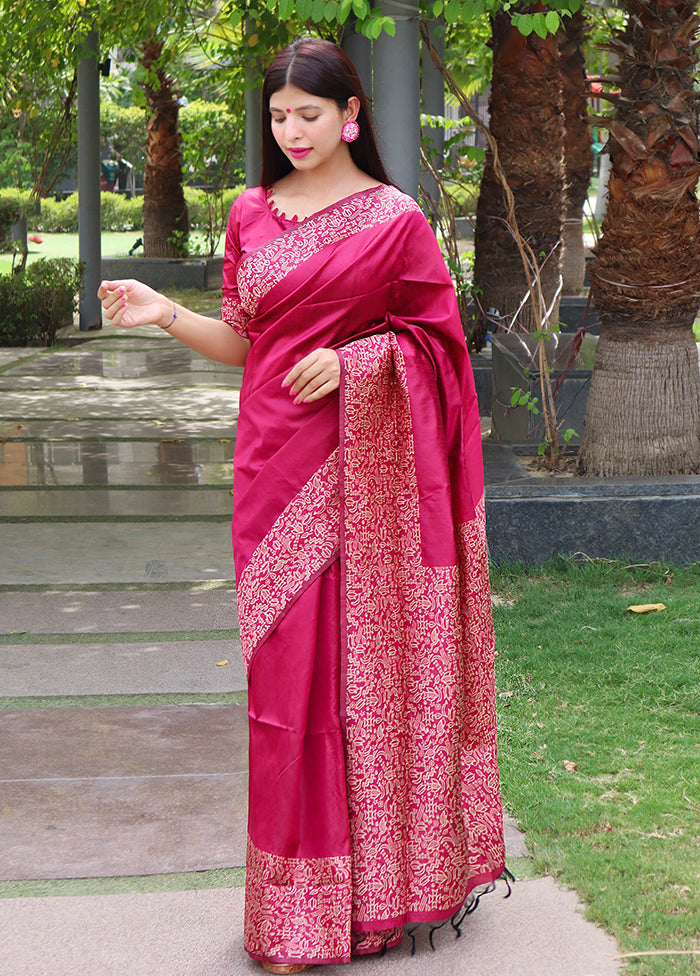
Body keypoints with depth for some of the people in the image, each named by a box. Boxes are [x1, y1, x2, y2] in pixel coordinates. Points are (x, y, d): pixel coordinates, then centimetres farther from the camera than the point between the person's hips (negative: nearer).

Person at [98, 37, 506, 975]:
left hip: (361, 465, -3)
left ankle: (377, 875, 13)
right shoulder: (252, 216, 11)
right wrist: (165, 314, -3)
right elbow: (242, 341, 14)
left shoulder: (394, 220, -1)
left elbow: (437, 334, 1)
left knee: (366, 659, -1)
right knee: (287, 661, 4)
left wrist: (353, 357, -14)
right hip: (276, 459, 4)